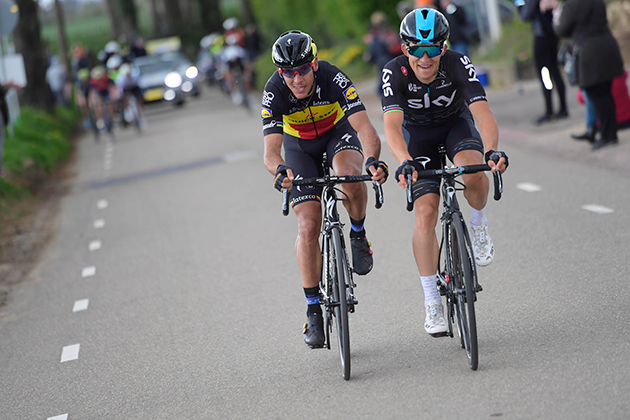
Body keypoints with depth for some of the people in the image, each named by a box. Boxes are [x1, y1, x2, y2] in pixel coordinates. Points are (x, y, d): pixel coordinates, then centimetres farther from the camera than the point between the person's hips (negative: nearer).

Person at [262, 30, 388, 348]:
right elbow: (271, 149, -38)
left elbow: (364, 127, -42)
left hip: (338, 134, -1)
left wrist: (373, 159, -62)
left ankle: (358, 234, -6)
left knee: (350, 175, -37)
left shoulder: (333, 79, -33)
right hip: (299, 146, 1)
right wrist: (279, 170, -61)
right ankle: (313, 309, -1)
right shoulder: (274, 93, -30)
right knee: (308, 227, -12)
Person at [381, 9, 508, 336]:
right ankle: (432, 302, -4)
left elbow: (483, 112, -39)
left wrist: (492, 151, -57)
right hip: (418, 134, 0)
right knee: (425, 214, -13)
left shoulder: (458, 64, -29)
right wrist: (405, 162, -58)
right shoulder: (395, 72, -29)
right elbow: (392, 125, -39)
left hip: (456, 124, 0)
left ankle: (478, 224, -1)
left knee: (473, 172, -34)